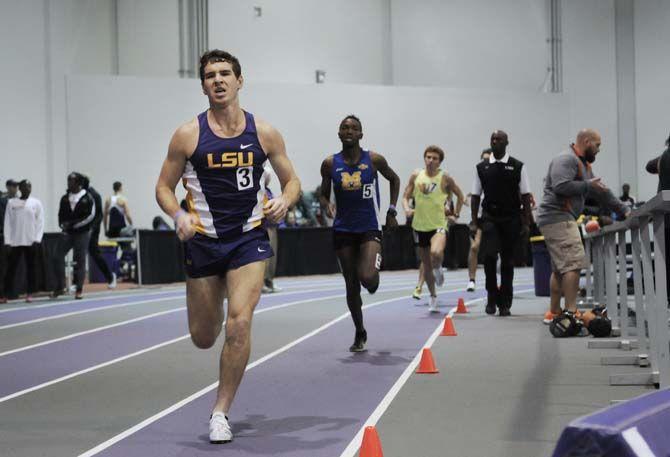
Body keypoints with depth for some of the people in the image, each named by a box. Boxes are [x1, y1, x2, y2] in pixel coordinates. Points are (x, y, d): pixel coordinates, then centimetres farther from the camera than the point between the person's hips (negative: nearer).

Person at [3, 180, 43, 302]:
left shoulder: (36, 203, 4)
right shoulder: (11, 203, 4)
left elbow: (40, 223, 2)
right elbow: (7, 223, 3)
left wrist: (37, 240, -8)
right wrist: (7, 241, -4)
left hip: (31, 242, 0)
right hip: (15, 242, 0)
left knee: (31, 267, 3)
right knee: (11, 267, -2)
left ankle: (29, 293, 9)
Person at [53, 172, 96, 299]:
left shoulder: (87, 198, -4)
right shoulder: (64, 198, 10)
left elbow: (90, 215, -11)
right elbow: (61, 214, 13)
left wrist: (74, 224, -15)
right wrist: (63, 225, -8)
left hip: (82, 233, -4)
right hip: (67, 233, 4)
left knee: (80, 260, -1)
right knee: (57, 257, -6)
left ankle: (79, 289, 8)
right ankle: (59, 287, 4)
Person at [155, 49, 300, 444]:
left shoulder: (265, 133, -1)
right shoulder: (188, 136, -4)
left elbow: (292, 180, 9)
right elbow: (164, 187, 3)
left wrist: (284, 201, -13)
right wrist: (178, 215, -17)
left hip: (250, 238, -1)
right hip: (203, 242, 1)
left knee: (239, 324, -17)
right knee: (203, 338, 9)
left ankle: (221, 412, 0)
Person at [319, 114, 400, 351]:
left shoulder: (374, 160, -3)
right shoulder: (330, 164, 0)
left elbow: (394, 179, 13)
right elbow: (323, 194, 10)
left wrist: (392, 210, 7)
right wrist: (327, 205, -12)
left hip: (370, 229, -2)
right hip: (343, 230, 2)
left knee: (367, 278, -22)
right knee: (351, 285, 5)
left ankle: (374, 277, 19)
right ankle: (360, 334, 23)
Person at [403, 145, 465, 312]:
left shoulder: (445, 178, -5)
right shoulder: (416, 176, 1)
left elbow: (460, 195, 10)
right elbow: (406, 196, 6)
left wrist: (457, 212, 5)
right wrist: (407, 209, -13)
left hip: (439, 225, -3)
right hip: (420, 226, 3)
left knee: (436, 253, -34)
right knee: (426, 265, 13)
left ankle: (438, 269, 3)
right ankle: (433, 297, 32)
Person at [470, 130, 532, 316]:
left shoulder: (518, 167, 2)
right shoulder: (481, 168, 6)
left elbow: (525, 196, 2)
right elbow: (476, 196, 9)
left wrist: (526, 223, -3)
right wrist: (474, 222, 2)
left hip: (511, 218, 0)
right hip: (489, 217, 0)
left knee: (508, 261, 4)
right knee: (490, 254, -18)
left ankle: (505, 304, 14)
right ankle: (492, 297, 0)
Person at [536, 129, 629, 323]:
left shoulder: (584, 165, 23)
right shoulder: (566, 159, -11)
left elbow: (601, 191, 24)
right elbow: (561, 186, -25)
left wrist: (624, 210, 19)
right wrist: (587, 185, -14)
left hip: (561, 220, 11)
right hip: (557, 218, -11)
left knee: (560, 268, 12)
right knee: (573, 263, -17)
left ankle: (554, 313, 15)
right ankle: (571, 312, -20)